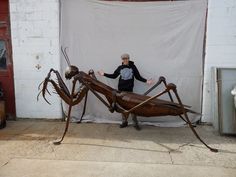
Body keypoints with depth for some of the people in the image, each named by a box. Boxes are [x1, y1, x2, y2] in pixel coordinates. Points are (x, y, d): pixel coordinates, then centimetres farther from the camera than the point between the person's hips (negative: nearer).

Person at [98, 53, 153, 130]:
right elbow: (114, 76, 14)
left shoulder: (133, 67, 0)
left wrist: (146, 80, -9)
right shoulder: (120, 68, 4)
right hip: (121, 89, 3)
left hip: (129, 90, -3)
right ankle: (124, 122, 20)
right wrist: (104, 74, 10)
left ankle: (135, 123, 4)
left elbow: (138, 77, 3)